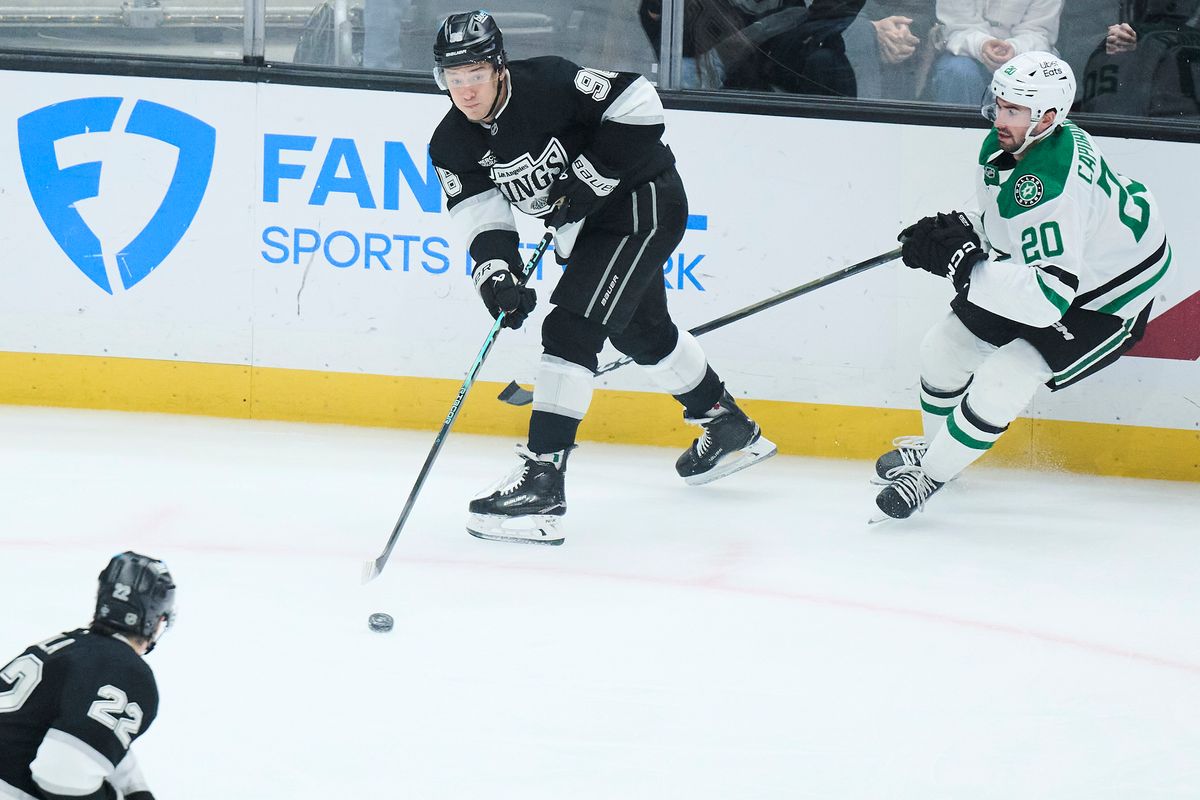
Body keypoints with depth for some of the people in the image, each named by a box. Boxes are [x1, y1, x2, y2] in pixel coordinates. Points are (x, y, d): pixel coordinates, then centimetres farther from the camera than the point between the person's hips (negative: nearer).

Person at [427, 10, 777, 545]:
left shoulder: (548, 83, -26)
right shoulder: (453, 145, -7)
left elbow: (637, 104, -24)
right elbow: (483, 217, -9)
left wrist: (589, 178, -26)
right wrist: (497, 273, -28)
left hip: (644, 203, -9)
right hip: (590, 220, 9)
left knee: (570, 330, -20)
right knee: (640, 331, 25)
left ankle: (542, 480, -24)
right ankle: (730, 429, 48)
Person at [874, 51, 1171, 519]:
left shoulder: (1056, 186, -39)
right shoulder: (1002, 145, -11)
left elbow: (1049, 300, -43)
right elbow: (1003, 224, 10)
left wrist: (964, 262, -44)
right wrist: (963, 233, -12)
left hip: (1103, 301, -9)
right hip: (1037, 267, 9)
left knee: (1001, 381, -21)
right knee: (944, 348, 12)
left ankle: (931, 474, 0)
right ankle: (936, 444, 39)